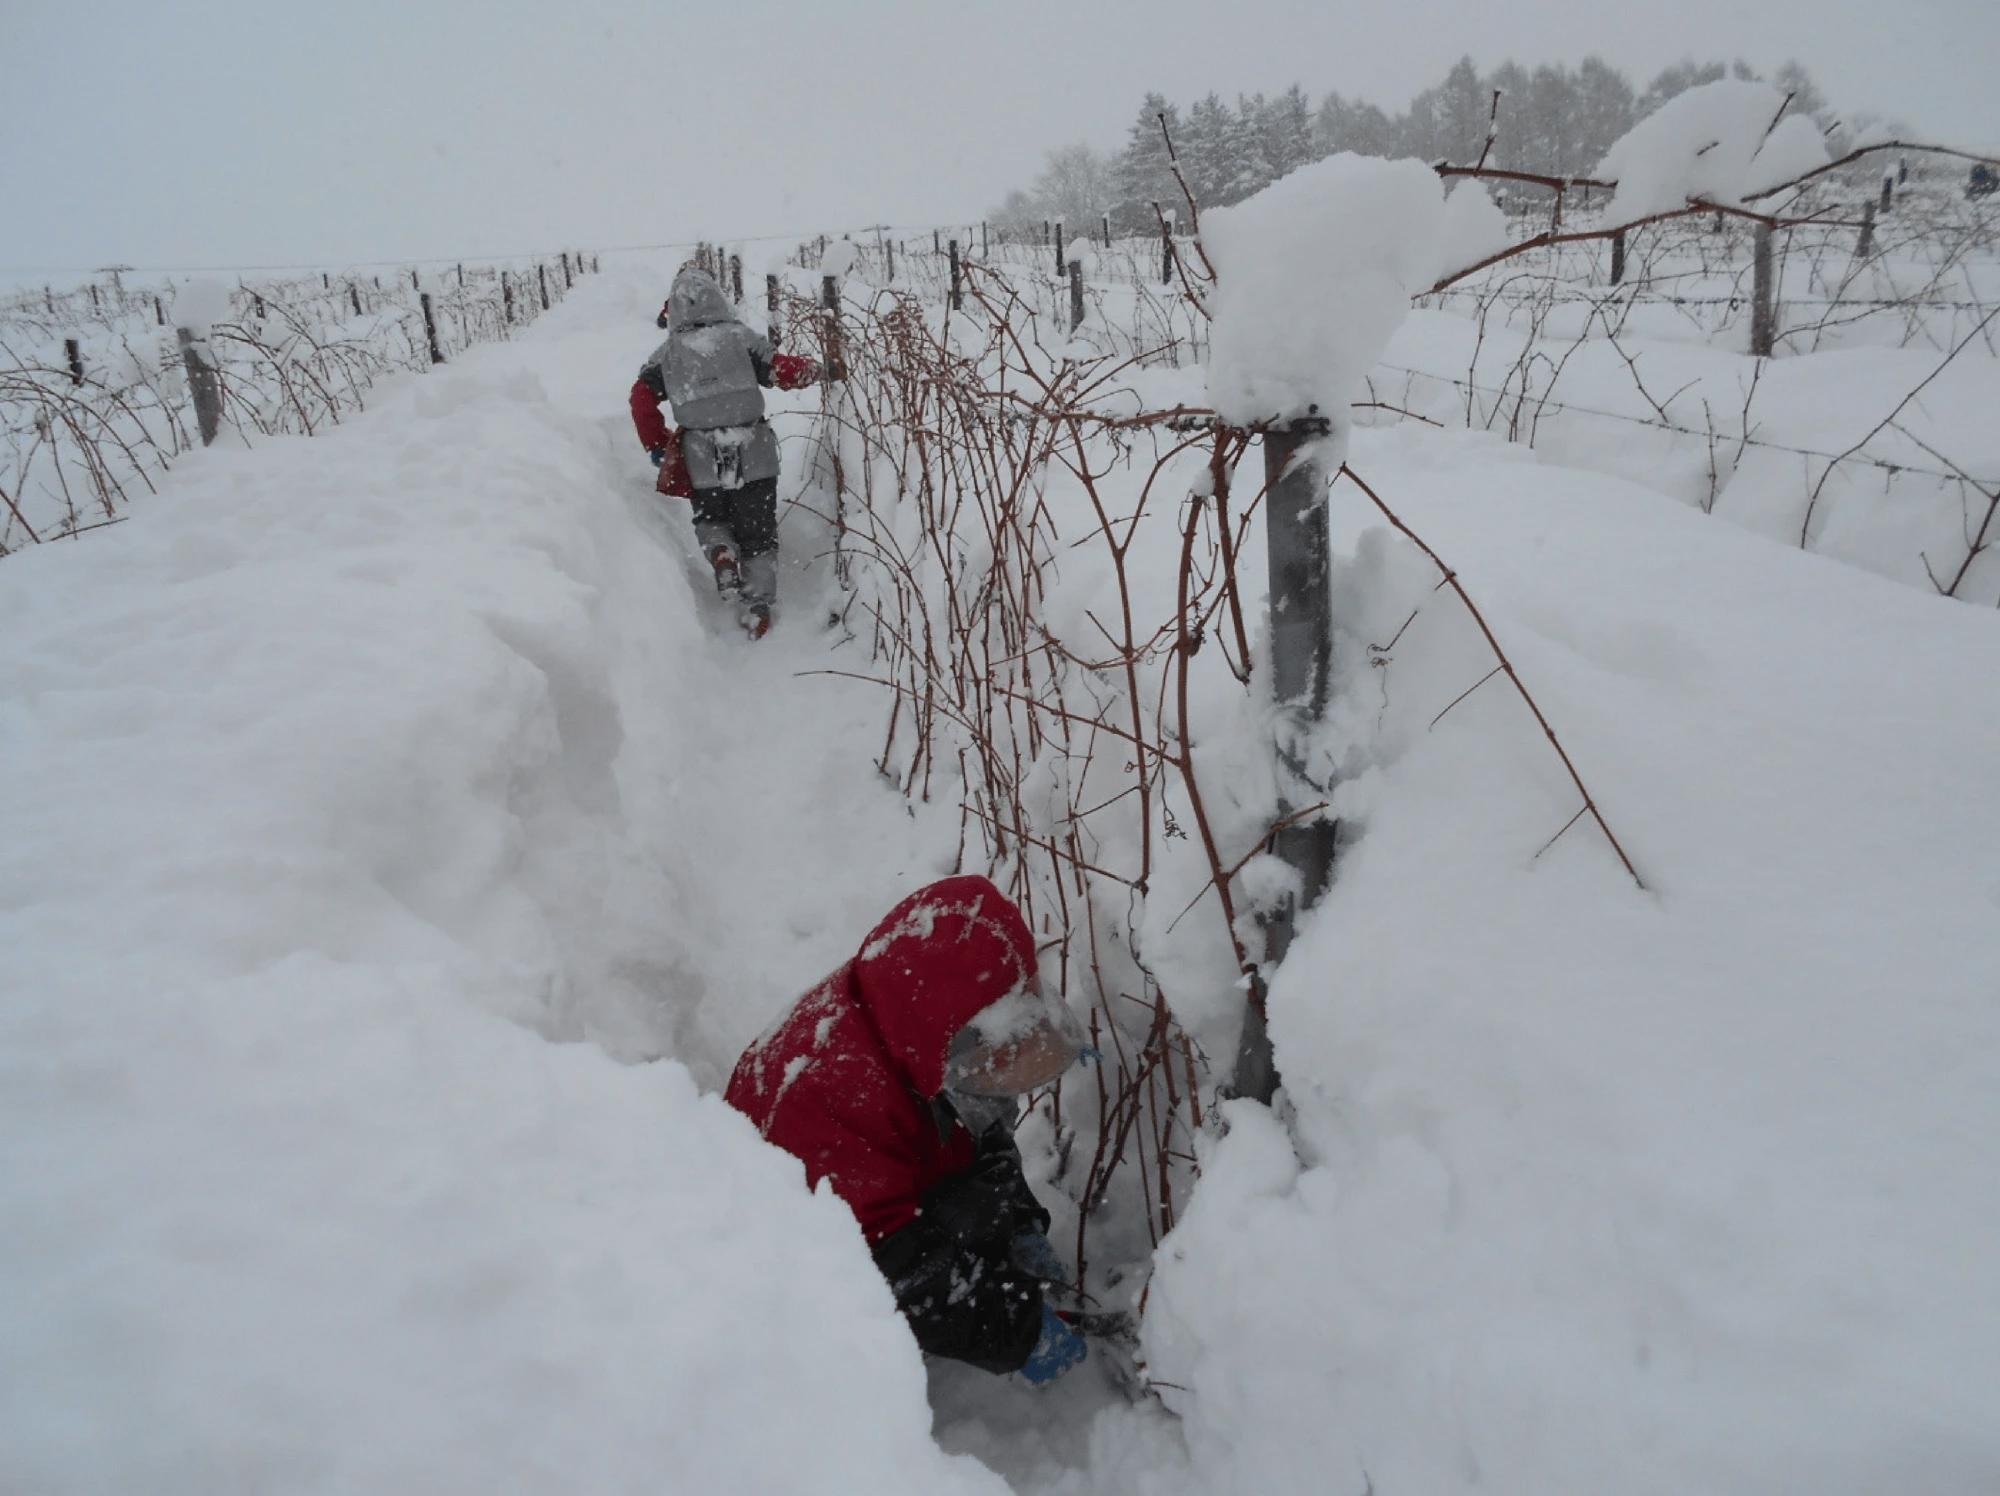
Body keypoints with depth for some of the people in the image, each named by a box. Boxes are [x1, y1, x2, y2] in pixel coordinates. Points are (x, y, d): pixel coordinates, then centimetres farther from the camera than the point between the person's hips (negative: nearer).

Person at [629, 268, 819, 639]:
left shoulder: (667, 353, 5)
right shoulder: (740, 337, -3)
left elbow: (641, 398, 1)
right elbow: (782, 371, -7)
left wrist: (657, 447, 11)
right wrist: (812, 368, 13)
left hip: (701, 462, 1)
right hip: (754, 456, -1)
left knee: (710, 521, 25)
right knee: (758, 535, 12)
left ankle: (722, 554, -5)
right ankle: (758, 606, 7)